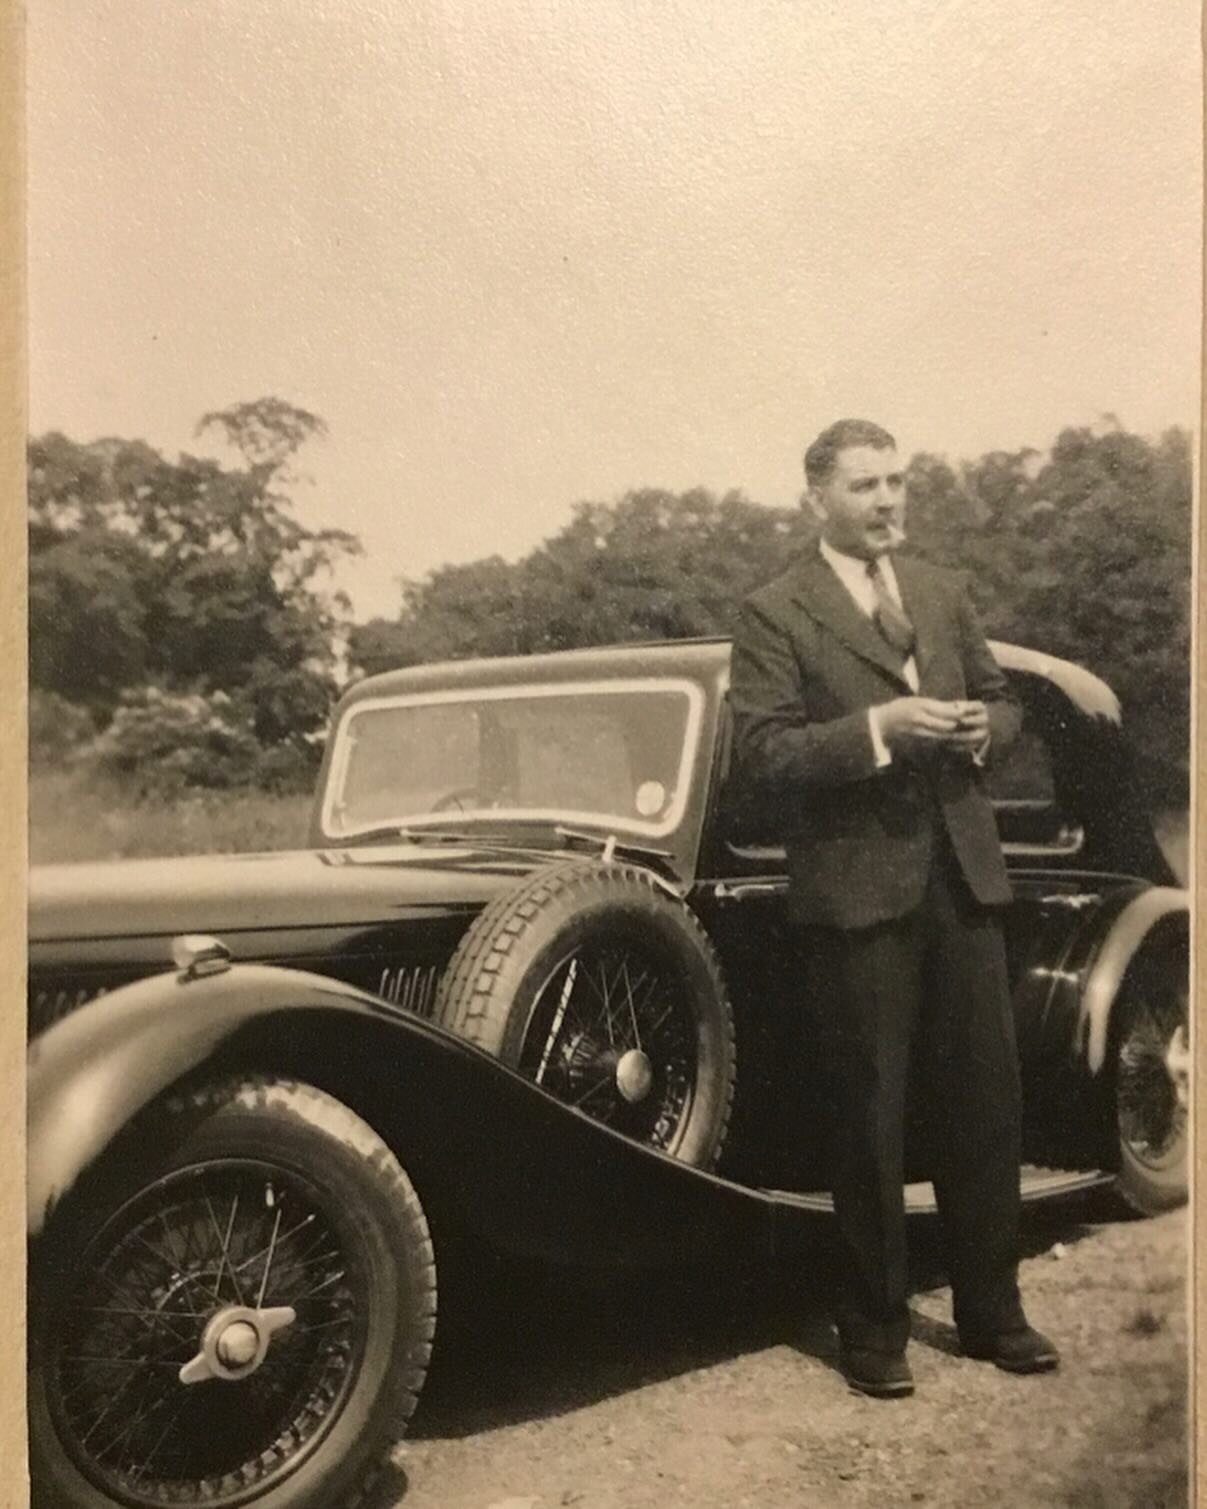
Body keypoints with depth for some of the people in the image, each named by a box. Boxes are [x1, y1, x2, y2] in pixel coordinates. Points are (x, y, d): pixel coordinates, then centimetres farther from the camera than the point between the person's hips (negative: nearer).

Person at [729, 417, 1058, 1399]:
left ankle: (991, 1310, 28)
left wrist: (984, 726, -4)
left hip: (962, 875, 5)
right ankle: (875, 1328, 22)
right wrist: (877, 725, -22)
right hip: (858, 887, -5)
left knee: (986, 1097, 11)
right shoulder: (776, 615, -5)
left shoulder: (944, 593, 13)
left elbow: (1000, 698, 19)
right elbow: (761, 751, -13)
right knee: (873, 1115, 5)